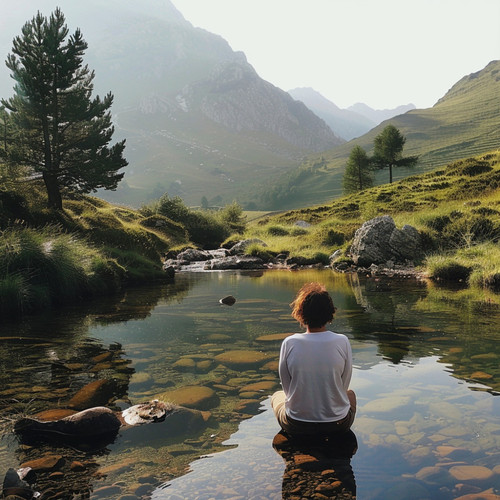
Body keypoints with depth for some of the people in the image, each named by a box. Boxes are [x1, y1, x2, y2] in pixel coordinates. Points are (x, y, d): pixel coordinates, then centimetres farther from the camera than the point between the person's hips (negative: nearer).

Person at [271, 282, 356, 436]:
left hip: (296, 426, -1)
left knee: (276, 395, 32)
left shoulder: (289, 343, -15)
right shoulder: (342, 342, -14)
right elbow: (344, 385, -2)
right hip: (338, 425, 1)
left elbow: (286, 386, -2)